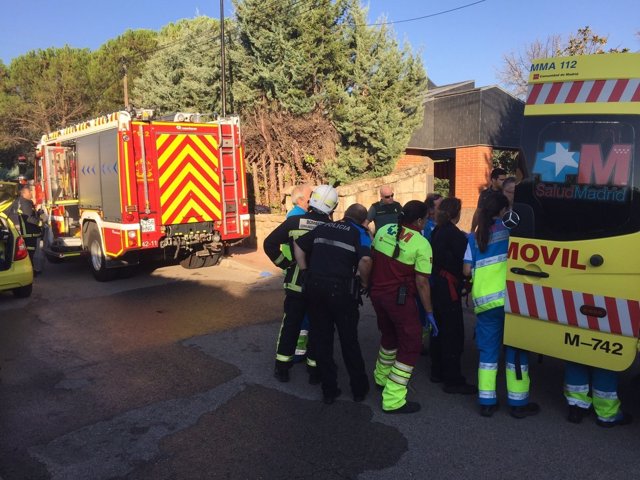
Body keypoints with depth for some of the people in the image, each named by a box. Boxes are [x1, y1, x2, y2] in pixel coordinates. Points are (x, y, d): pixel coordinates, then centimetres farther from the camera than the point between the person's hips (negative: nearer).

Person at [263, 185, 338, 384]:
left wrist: (284, 263, 0)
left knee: (290, 325, 15)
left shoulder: (294, 222, -8)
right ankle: (314, 370, 20)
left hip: (296, 284, 1)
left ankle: (282, 368, 22)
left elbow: (270, 243, -9)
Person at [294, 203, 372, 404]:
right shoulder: (360, 233, 1)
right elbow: (365, 259, -19)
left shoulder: (324, 227, 15)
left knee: (321, 340, 13)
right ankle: (359, 388, 26)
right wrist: (364, 282, -3)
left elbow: (298, 245, 16)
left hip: (314, 287, 4)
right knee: (349, 340, 13)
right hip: (341, 289, -3)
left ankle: (329, 390, 22)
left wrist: (305, 272, 16)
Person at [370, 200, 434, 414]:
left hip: (377, 292, 7)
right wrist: (429, 312, -6)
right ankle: (393, 400, 2)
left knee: (390, 335, 28)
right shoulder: (421, 244, -14)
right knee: (411, 344, 4)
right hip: (399, 298, -7)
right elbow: (421, 282, -15)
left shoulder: (383, 231, 3)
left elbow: (371, 259, 10)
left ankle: (381, 377, 45)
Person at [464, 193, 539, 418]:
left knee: (488, 350, 11)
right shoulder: (510, 227, 2)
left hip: (484, 300, 3)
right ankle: (518, 403, 16)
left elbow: (467, 270, 5)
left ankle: (486, 402, 14)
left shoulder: (474, 236, 10)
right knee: (516, 348, 8)